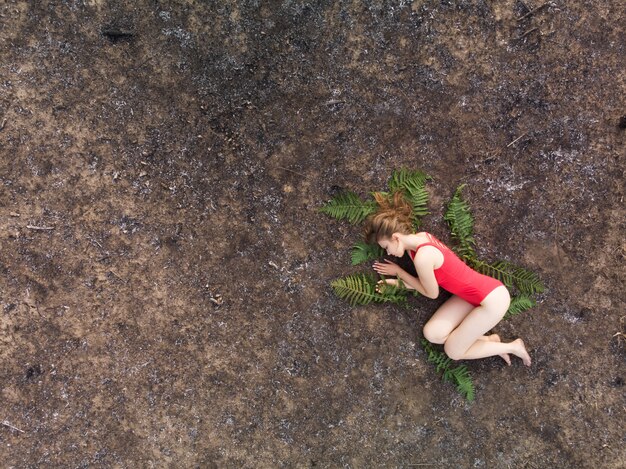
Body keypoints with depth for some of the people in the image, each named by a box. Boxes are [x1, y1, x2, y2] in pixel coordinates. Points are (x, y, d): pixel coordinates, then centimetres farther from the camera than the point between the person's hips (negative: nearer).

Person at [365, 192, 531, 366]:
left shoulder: (422, 256, -27)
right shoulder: (420, 238, -2)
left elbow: (432, 293, -8)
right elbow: (427, 283, 9)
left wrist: (398, 272, -1)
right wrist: (398, 283, 2)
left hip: (493, 299, -8)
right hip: (475, 293, 9)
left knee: (453, 351, 4)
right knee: (432, 333, 1)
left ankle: (512, 347, 16)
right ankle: (488, 341, 14)